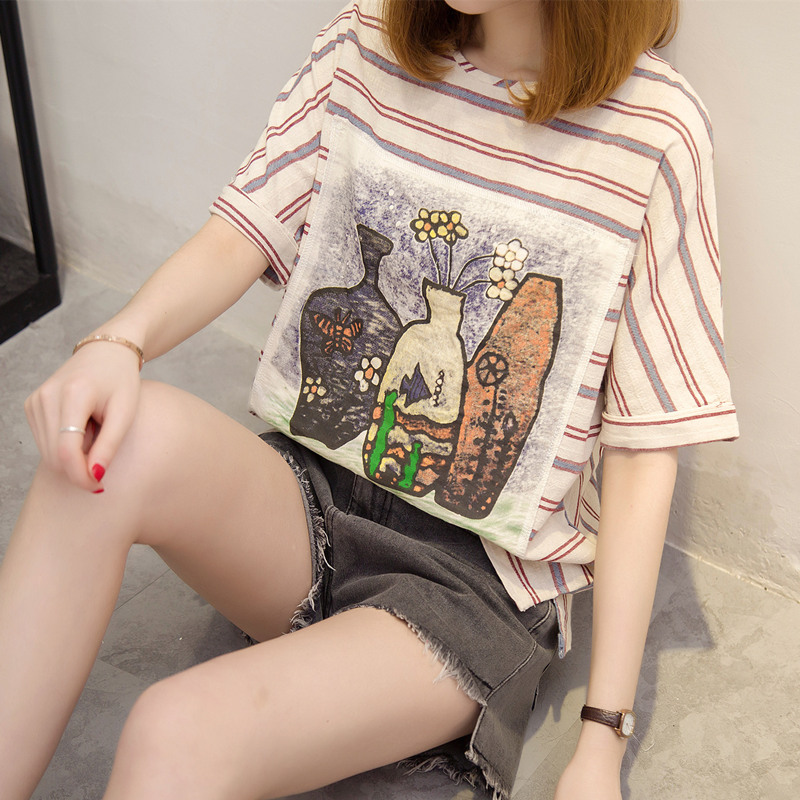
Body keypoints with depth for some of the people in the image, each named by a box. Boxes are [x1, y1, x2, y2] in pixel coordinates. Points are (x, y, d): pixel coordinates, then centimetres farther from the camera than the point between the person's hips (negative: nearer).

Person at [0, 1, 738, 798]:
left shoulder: (657, 129, -11)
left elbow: (644, 446, -9)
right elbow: (243, 234, 0)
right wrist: (118, 342, -24)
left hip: (479, 575, -3)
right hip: (308, 495, 4)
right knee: (133, 433, -30)